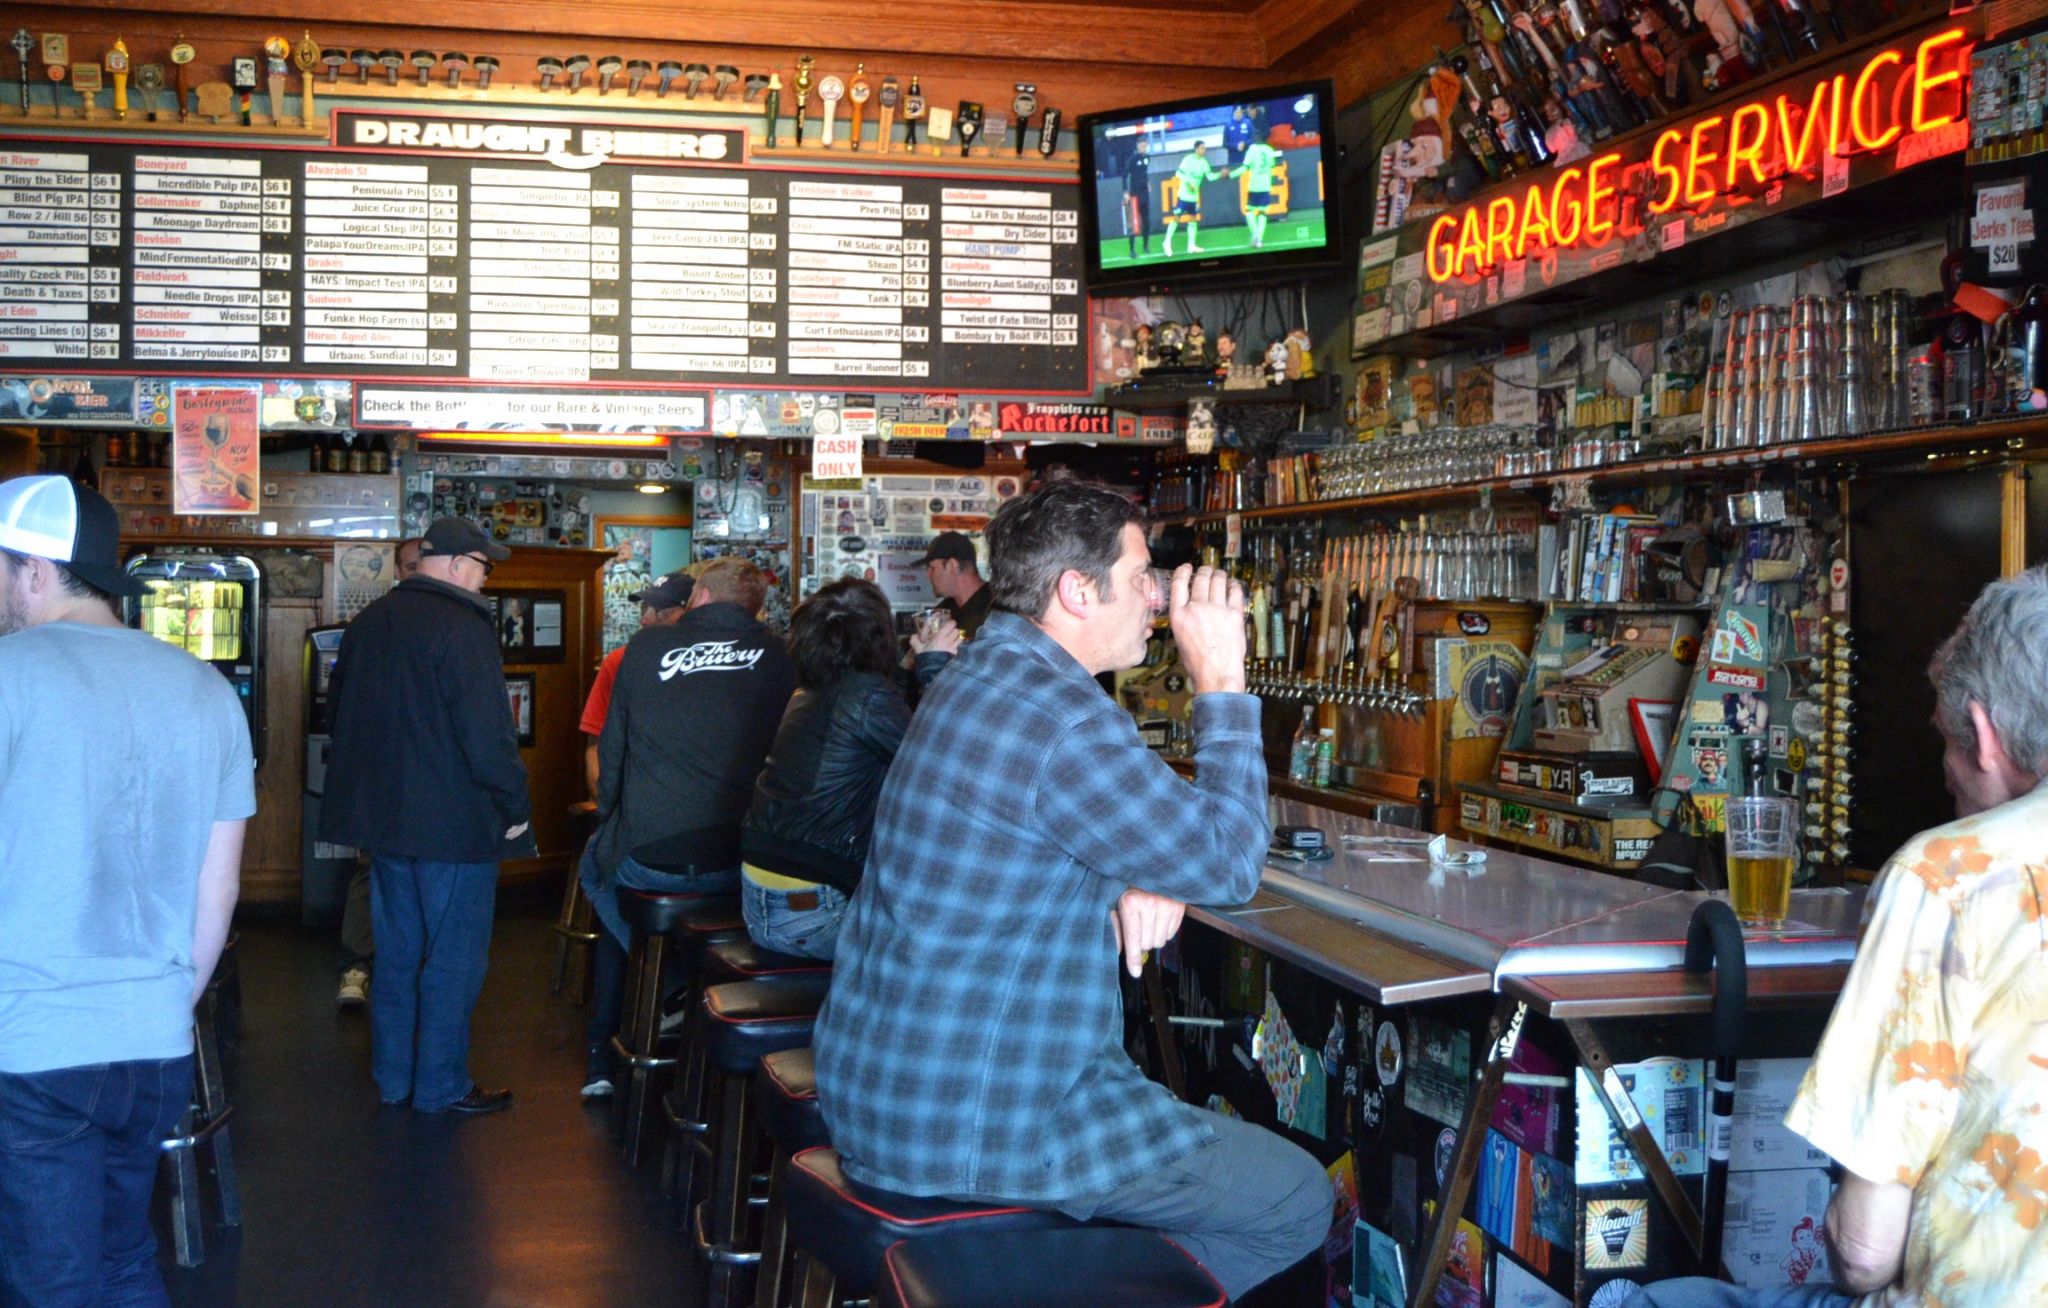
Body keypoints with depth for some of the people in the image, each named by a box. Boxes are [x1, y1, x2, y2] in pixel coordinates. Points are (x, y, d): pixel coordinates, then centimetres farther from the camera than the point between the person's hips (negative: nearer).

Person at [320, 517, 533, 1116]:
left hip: (382, 815, 8)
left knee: (397, 949, 17)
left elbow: (343, 712, 19)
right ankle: (441, 1085, 8)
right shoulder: (462, 627, -17)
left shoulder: (369, 622, 10)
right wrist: (514, 805, -10)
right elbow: (487, 733, -21)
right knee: (454, 956, 2)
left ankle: (393, 1076, 25)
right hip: (455, 820, -8)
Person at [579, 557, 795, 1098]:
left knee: (599, 868, 31)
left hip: (646, 858, -1)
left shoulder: (647, 647, 5)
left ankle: (602, 1056, 32)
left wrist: (613, 819, 28)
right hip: (736, 865, 1)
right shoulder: (776, 655, 5)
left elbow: (612, 751, 13)